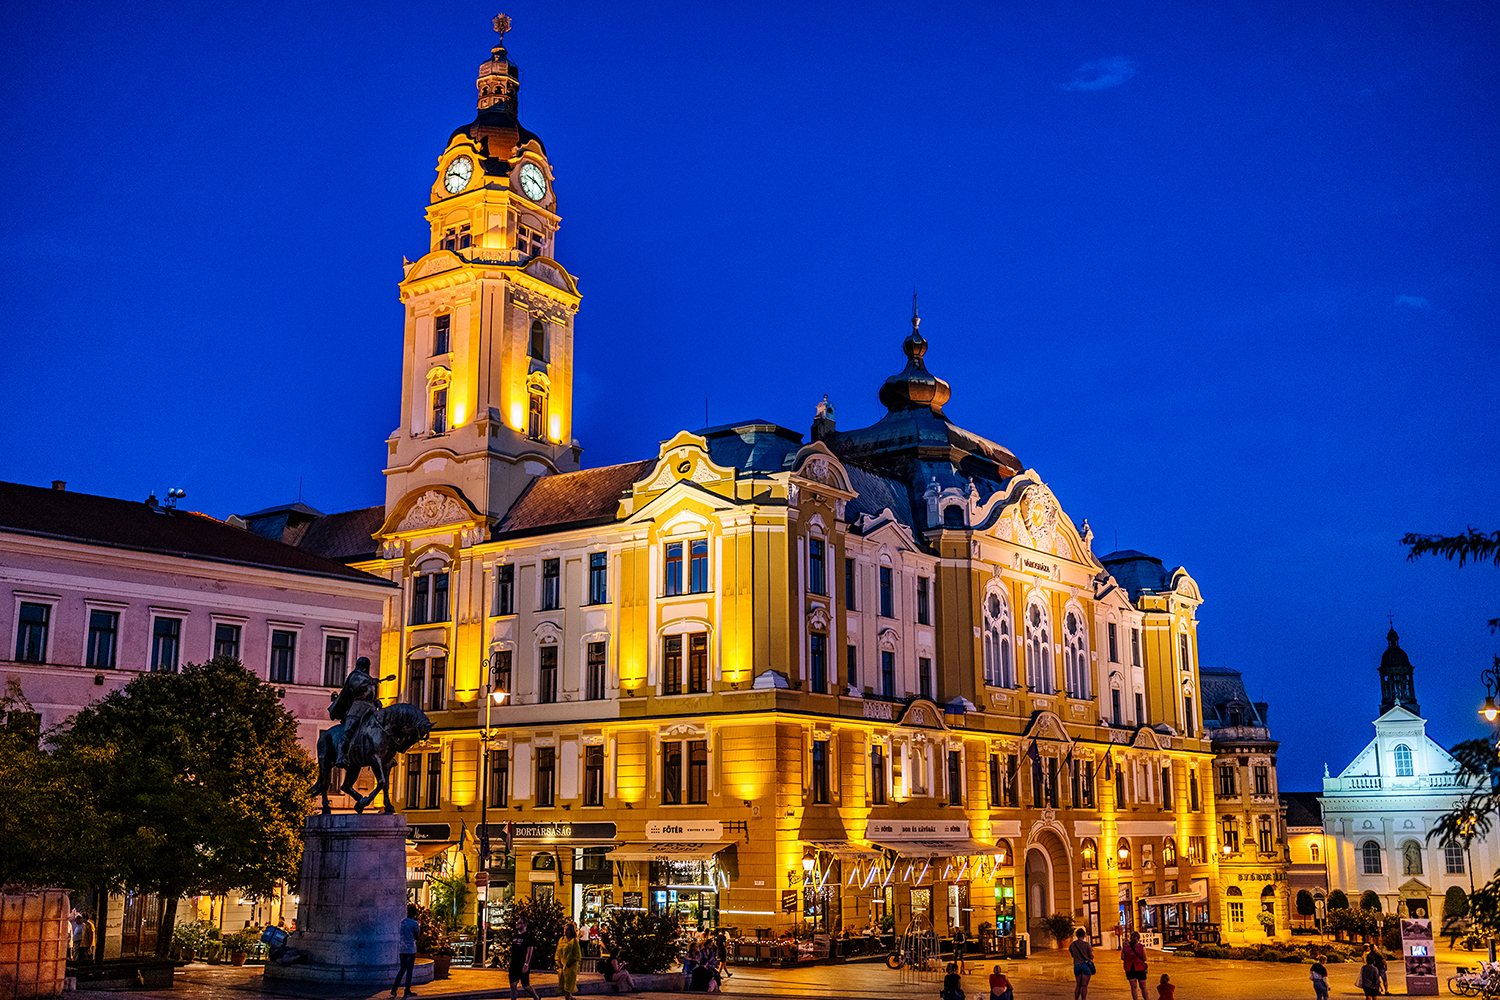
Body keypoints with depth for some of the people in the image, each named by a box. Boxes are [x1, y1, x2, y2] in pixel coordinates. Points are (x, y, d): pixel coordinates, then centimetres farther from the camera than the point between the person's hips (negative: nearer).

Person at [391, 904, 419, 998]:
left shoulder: (402, 922, 8)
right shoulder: (415, 924, -9)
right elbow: (416, 937, -1)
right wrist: (419, 927, 15)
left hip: (402, 949, 6)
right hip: (411, 949, -6)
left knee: (402, 969, 14)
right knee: (409, 970, 1)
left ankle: (394, 989, 5)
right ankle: (407, 991, 3)